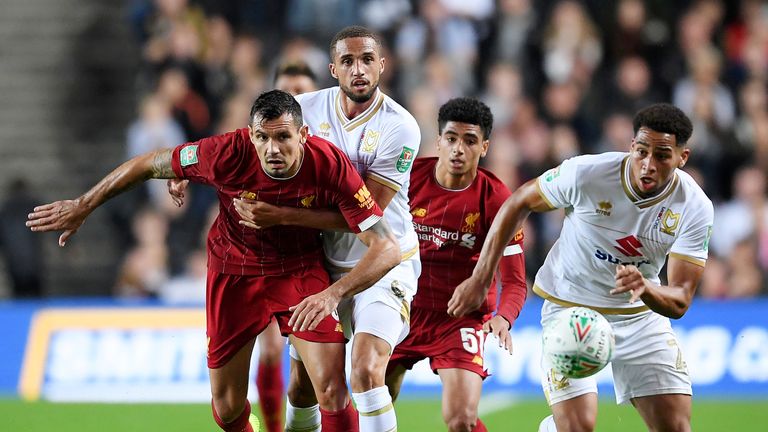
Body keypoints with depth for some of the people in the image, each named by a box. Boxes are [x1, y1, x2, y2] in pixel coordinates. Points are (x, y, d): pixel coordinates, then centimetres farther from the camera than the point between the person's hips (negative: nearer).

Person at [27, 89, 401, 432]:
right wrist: (82, 206, -4)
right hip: (234, 272, 1)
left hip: (300, 271, -1)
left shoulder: (331, 166, -28)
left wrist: (333, 294, -44)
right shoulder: (228, 154, -28)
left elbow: (386, 248, -28)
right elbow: (150, 164, -11)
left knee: (332, 392, -16)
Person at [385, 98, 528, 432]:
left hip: (463, 317, -3)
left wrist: (503, 317, -32)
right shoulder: (411, 175, -6)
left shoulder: (495, 199, -12)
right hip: (407, 307, 3)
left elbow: (514, 281, -12)